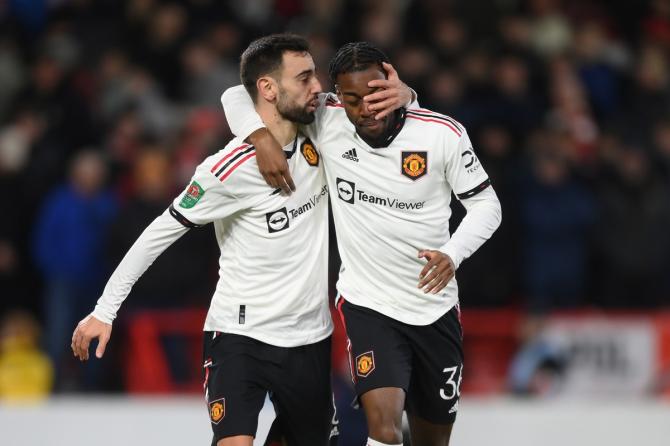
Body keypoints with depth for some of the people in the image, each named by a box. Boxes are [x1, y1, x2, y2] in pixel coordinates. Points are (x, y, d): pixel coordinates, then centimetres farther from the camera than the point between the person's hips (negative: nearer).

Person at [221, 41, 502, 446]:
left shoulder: (443, 135, -11)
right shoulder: (326, 123, -11)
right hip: (367, 305, -2)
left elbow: (486, 203, -1)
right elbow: (238, 96, -5)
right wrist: (262, 138, -25)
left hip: (435, 306, 2)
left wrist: (453, 253, -19)